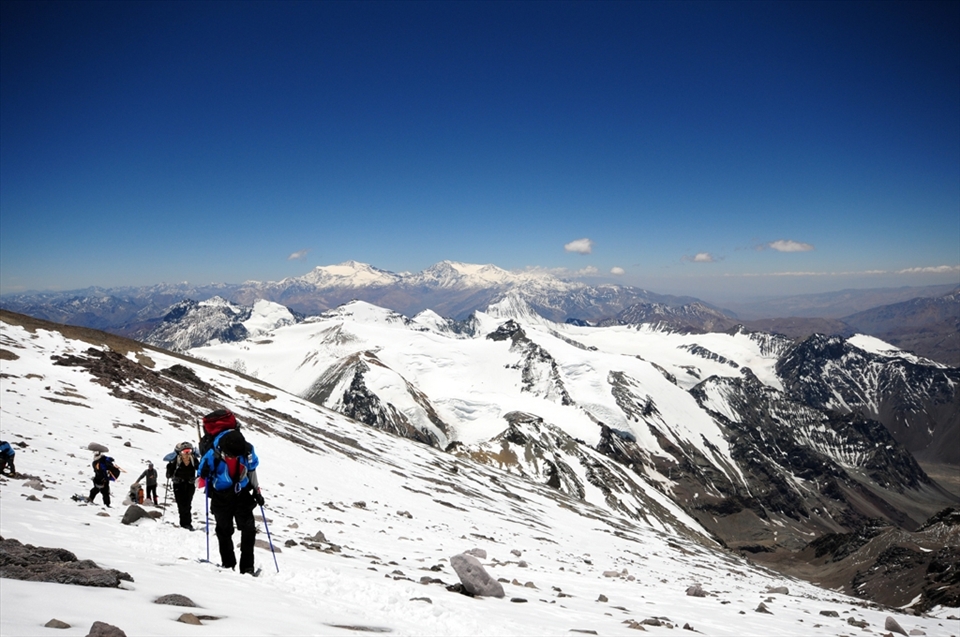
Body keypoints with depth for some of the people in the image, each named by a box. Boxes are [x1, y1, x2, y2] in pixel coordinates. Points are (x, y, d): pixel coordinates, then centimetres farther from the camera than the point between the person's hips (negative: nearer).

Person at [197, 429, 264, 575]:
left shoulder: (247, 451, -15)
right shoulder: (213, 455, -24)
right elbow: (202, 472, -7)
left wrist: (256, 491, 7)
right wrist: (204, 474, -32)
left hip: (242, 493, 2)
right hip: (221, 496, -2)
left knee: (249, 529, -5)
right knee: (224, 530, 7)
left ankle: (247, 567, 2)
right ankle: (228, 564, 24)